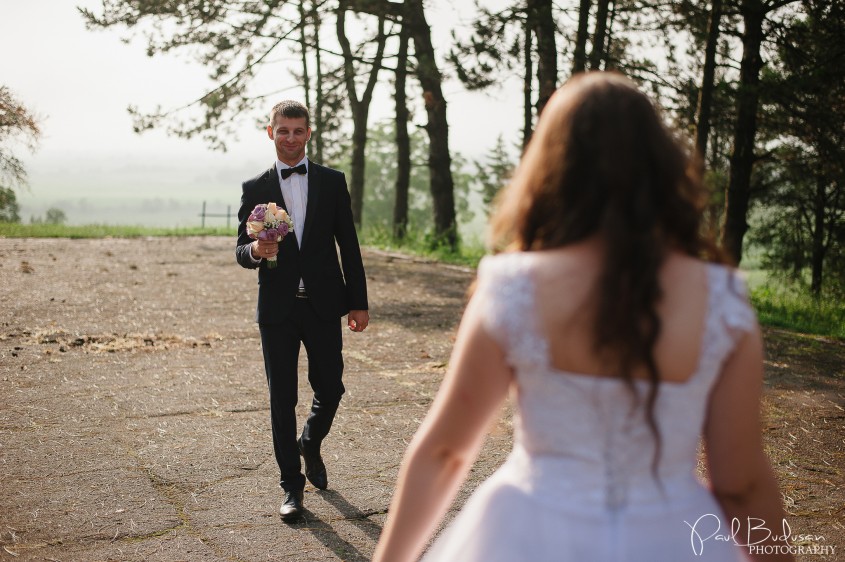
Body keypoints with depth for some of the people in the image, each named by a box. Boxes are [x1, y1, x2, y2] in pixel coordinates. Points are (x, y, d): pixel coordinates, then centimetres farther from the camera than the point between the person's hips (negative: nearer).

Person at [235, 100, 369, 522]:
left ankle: (310, 444, 38)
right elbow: (241, 252, 4)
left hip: (323, 305, 1)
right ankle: (292, 486, 15)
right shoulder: (255, 189, 5)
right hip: (277, 309, 0)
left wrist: (358, 303, 2)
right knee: (282, 399, 3)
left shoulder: (332, 182, 5)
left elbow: (348, 246, 5)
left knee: (330, 389, 6)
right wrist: (256, 251, -21)